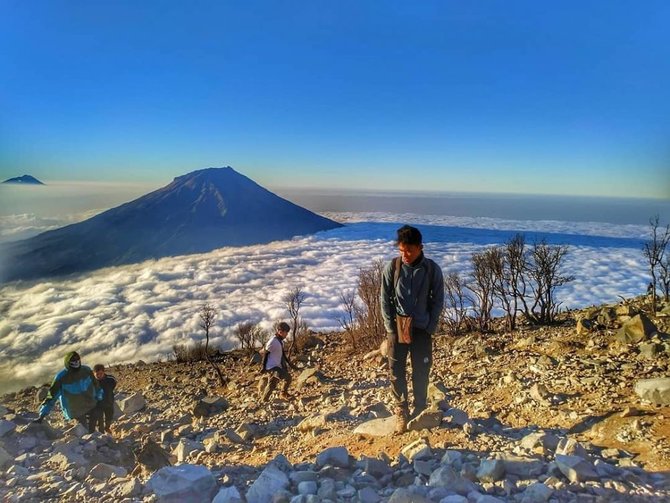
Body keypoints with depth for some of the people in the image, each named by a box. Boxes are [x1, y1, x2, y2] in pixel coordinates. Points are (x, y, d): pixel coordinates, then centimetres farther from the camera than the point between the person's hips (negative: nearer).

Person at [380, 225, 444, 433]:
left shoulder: (432, 269, -7)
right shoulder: (392, 268, -7)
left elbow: (438, 301, 0)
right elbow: (385, 300, -2)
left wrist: (429, 328, -5)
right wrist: (391, 328, -5)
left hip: (421, 328, 0)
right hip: (397, 326, 0)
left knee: (421, 372, 8)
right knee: (396, 371, 4)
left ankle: (420, 410, 26)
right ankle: (401, 411, 20)